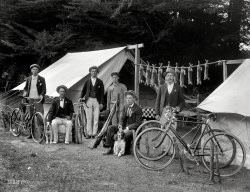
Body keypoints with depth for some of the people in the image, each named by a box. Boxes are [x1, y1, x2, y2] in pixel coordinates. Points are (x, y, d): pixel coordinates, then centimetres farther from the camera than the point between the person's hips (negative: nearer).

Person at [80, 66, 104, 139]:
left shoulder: (100, 82, 6)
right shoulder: (87, 81, 10)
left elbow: (102, 93, 4)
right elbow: (83, 91, 14)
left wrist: (101, 103, -2)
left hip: (97, 101, -1)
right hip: (88, 100, 1)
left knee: (96, 118, -2)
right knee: (89, 118, 1)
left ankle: (94, 133, 3)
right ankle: (89, 133, 6)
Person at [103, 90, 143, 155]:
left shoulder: (138, 109, -11)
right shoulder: (125, 107, 9)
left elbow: (138, 123, -15)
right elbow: (123, 118, 11)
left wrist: (128, 128, -24)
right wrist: (120, 125, -12)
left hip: (133, 128, -7)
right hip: (124, 126, 7)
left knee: (126, 134, -38)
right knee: (110, 128, -10)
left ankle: (125, 150, -11)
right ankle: (110, 148, -11)